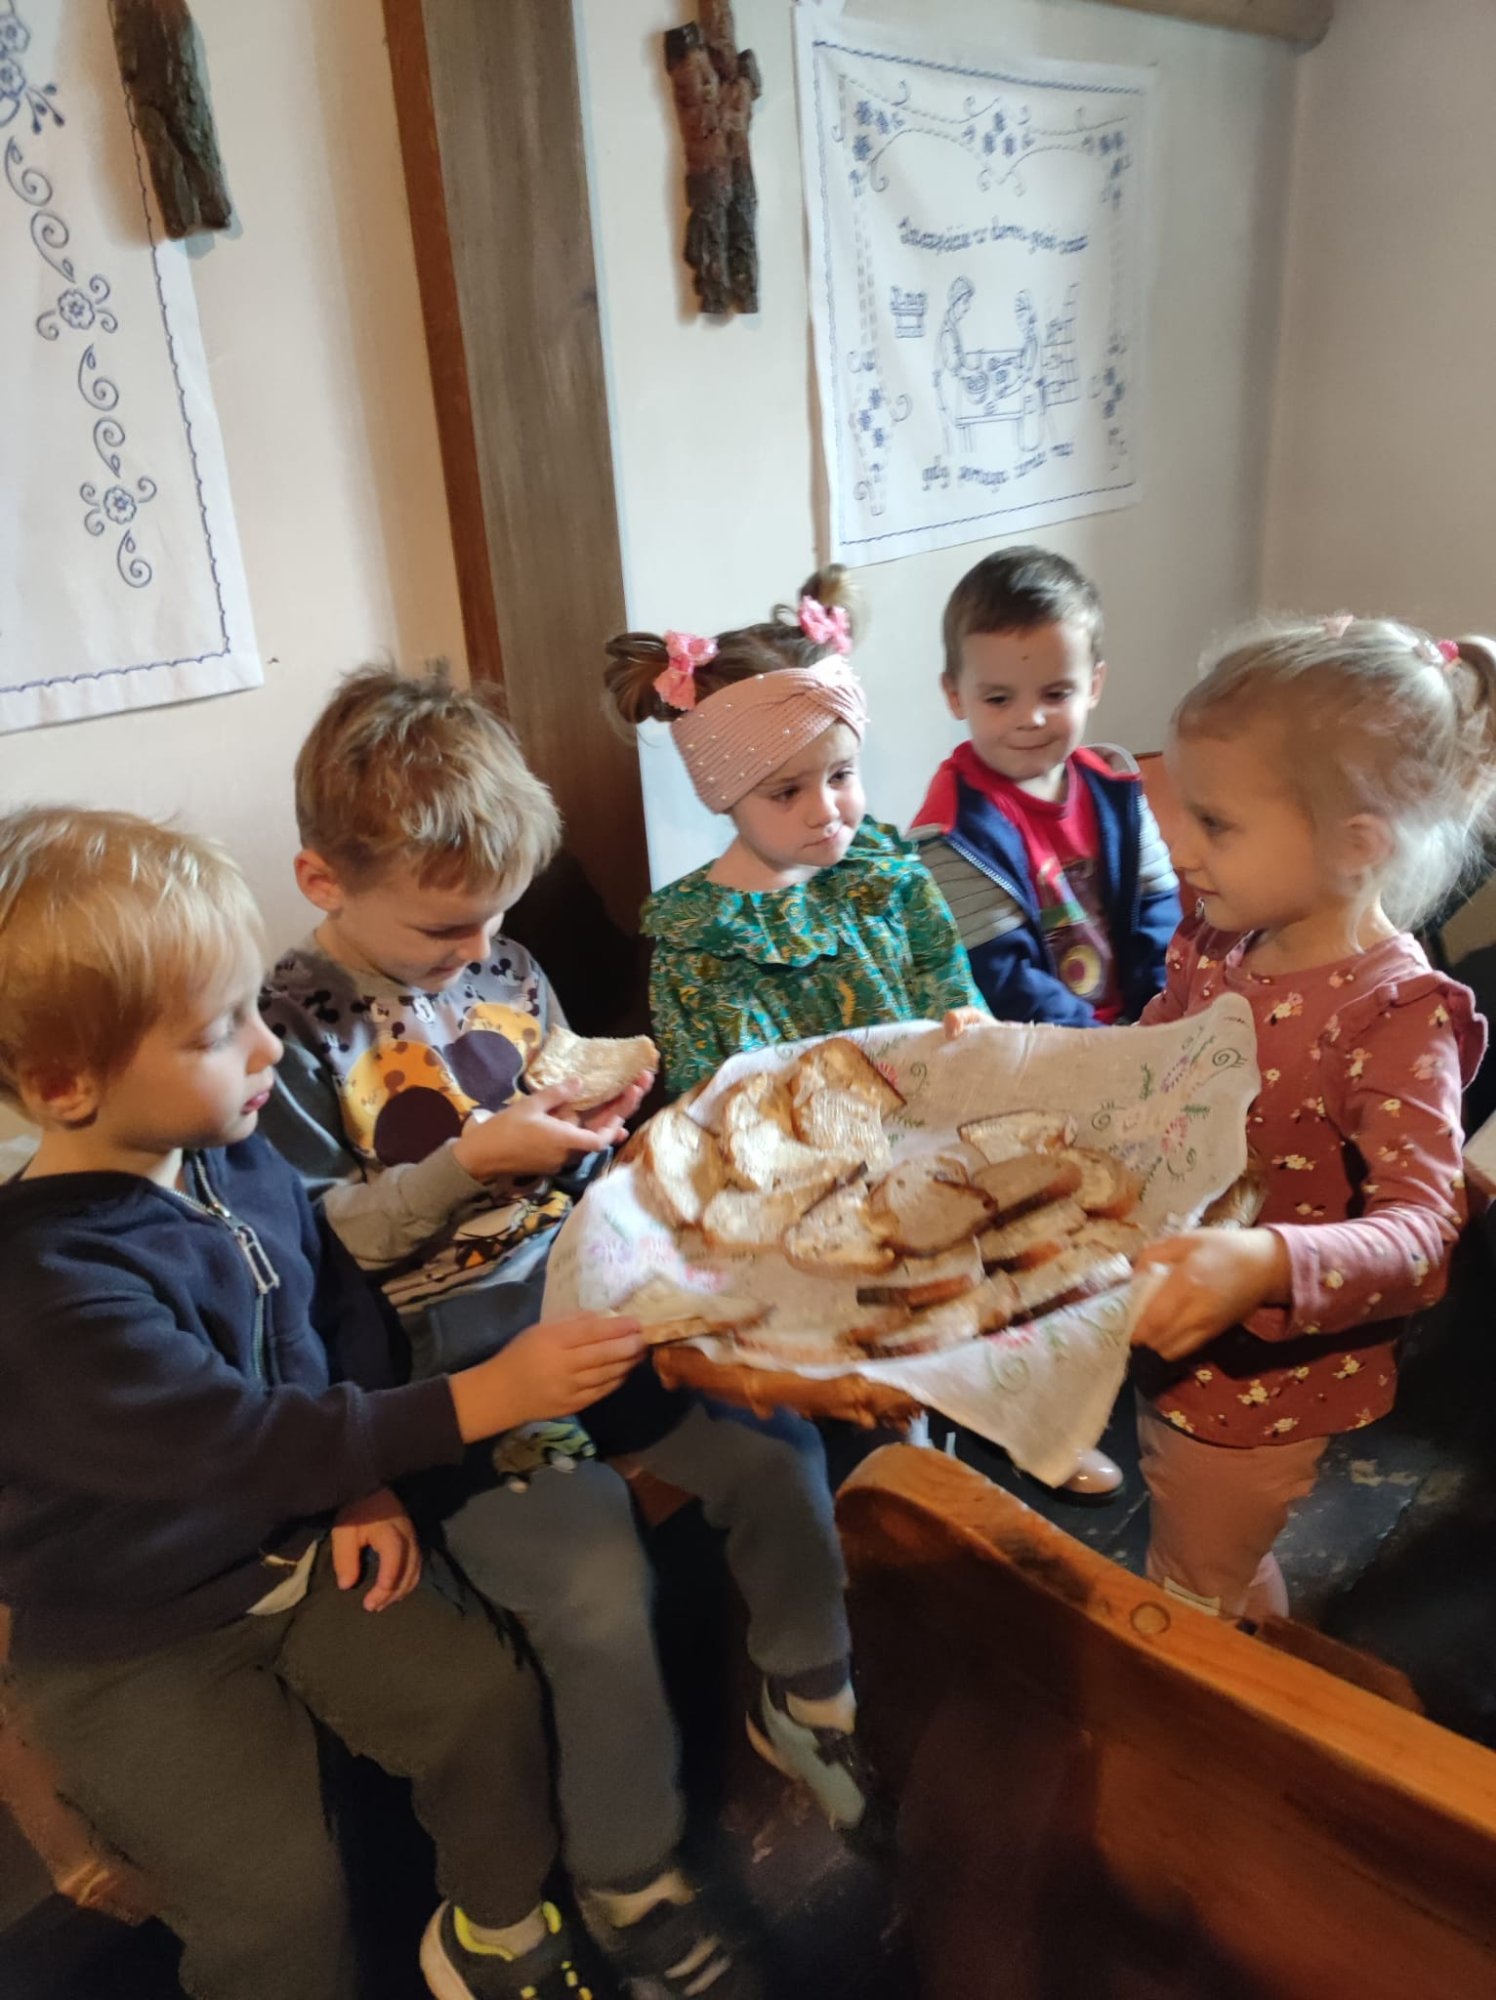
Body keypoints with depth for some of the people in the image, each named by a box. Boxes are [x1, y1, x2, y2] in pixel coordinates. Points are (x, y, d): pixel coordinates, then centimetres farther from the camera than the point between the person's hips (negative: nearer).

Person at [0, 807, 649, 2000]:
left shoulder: (238, 1160, -8)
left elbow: (347, 1311, 6)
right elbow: (245, 1443, -31)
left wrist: (367, 1479, -6)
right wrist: (490, 1396, -31)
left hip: (298, 1545, 5)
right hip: (137, 1639, -5)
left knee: (488, 1698, -6)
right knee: (278, 1898, -9)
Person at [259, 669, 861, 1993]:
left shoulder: (504, 968, 6)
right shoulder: (292, 1033, -11)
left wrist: (594, 1112, -5)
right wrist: (470, 1162, -20)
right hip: (450, 1364, -6)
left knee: (777, 1456, 0)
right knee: (599, 1589, -20)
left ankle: (809, 1707, 29)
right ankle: (633, 1887, 9)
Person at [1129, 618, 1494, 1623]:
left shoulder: (1394, 1013, -27)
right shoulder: (1216, 946, -7)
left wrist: (1268, 1263, -47)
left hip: (1262, 1378, -7)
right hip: (1178, 1342, 7)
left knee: (1194, 1599, 17)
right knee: (1231, 1572, 31)